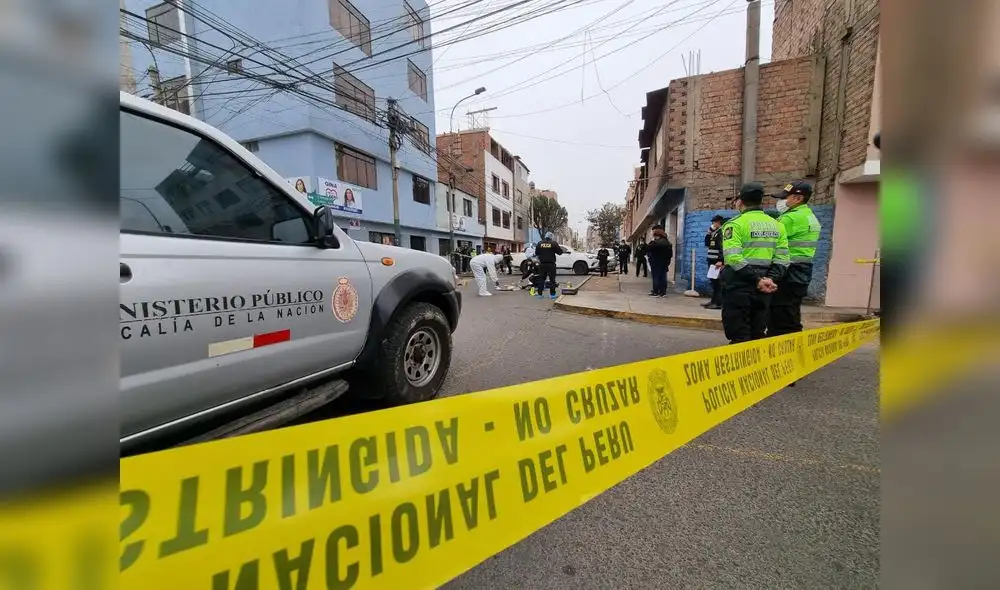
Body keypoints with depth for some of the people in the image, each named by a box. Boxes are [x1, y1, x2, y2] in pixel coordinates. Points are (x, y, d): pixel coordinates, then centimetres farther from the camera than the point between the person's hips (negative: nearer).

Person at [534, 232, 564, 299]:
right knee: (552, 279, 3)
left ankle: (540, 293, 12)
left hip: (542, 264, 4)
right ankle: (552, 294, 2)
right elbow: (560, 252, -3)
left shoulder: (540, 243, 2)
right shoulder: (553, 243, -8)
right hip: (551, 264, -3)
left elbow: (536, 253, 10)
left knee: (542, 279, 11)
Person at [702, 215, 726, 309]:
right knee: (713, 281, 12)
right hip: (712, 260, 9)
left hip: (717, 261, -9)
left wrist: (720, 261, -26)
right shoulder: (714, 233, 17)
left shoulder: (721, 232, -10)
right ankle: (714, 301, 19)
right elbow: (707, 244, 24)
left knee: (717, 282, -9)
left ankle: (718, 303, -7)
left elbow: (722, 248, -18)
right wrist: (709, 232, 15)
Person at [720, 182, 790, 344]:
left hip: (739, 284, -6)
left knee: (739, 337, -1)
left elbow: (733, 258, -19)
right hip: (762, 288, 6)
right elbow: (782, 259, 5)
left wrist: (757, 280, -15)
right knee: (757, 335, 16)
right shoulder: (777, 225, 14)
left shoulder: (735, 223, -6)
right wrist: (771, 279, -4)